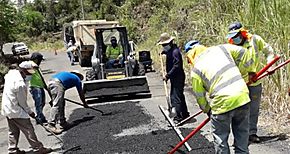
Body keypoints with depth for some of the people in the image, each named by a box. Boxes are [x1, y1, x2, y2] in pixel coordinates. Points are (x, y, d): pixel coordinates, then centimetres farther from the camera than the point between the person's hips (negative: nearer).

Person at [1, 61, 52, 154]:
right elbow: (22, 103, -18)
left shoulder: (11, 74, -4)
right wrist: (30, 112, -4)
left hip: (7, 109, 9)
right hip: (16, 111, -9)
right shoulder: (21, 84, -27)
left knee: (13, 131, 20)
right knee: (29, 130, 1)